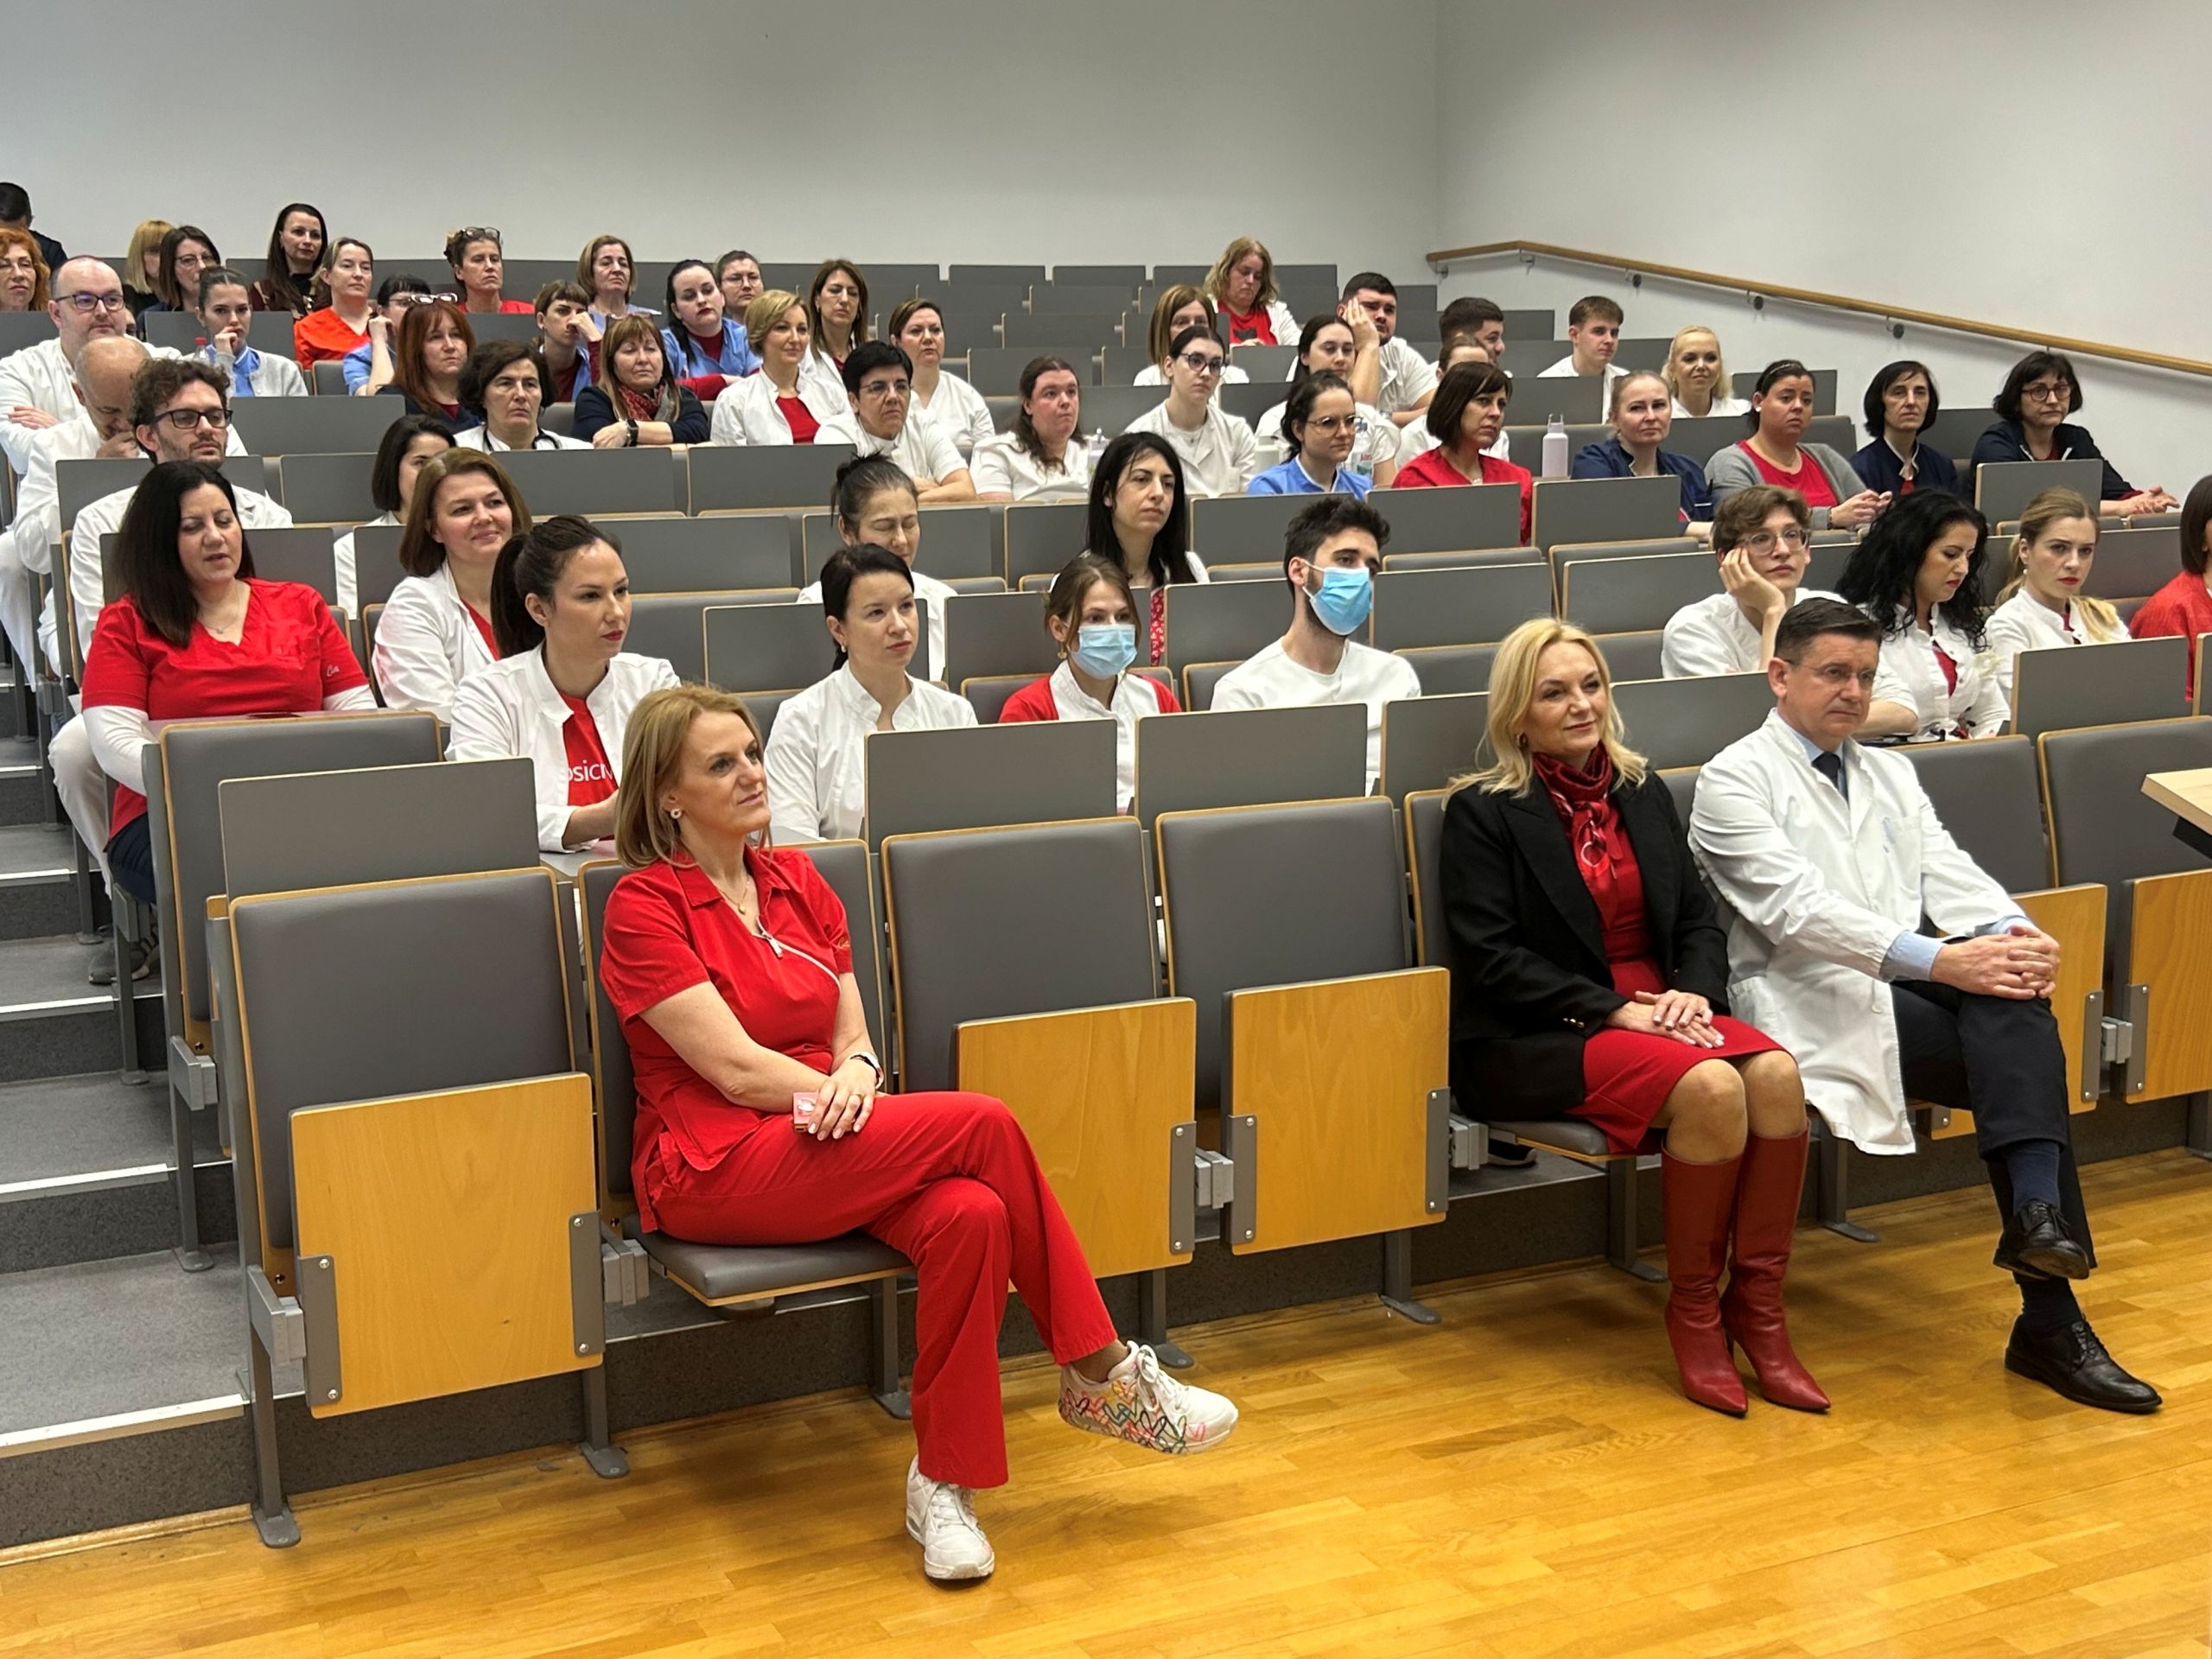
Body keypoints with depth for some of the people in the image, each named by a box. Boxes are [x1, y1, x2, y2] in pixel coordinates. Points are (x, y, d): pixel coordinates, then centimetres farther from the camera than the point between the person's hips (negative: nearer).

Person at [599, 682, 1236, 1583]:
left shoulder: (795, 879, 14)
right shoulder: (645, 906, -7)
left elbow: (851, 1036, 10)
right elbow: (737, 1070, -14)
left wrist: (857, 1072, -13)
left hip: (823, 1143, 6)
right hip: (715, 1167, -6)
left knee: (970, 1215, -29)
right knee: (986, 1126, -25)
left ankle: (944, 1483, -18)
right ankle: (1101, 1372, -10)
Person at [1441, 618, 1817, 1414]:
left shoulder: (1643, 793, 17)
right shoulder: (1483, 811, -2)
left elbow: (1700, 916, 14)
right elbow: (1490, 959, -11)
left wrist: (1695, 990, -8)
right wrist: (1613, 1010, -17)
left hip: (1659, 1012, 6)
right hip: (1535, 1038, -5)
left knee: (1777, 1072, -25)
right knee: (1711, 1087, -31)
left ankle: (1757, 1306, -14)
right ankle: (1693, 1309, -12)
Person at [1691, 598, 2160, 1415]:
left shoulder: (1889, 773, 23)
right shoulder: (1735, 779, -1)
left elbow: (1948, 872, 10)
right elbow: (1799, 908, -14)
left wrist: (2013, 932, -15)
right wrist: (1939, 959, -25)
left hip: (1903, 980, 6)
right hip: (1814, 1002, -6)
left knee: (2013, 999, -28)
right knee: (2022, 1062, -25)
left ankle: (2038, 1213, -38)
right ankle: (2049, 1319, -25)